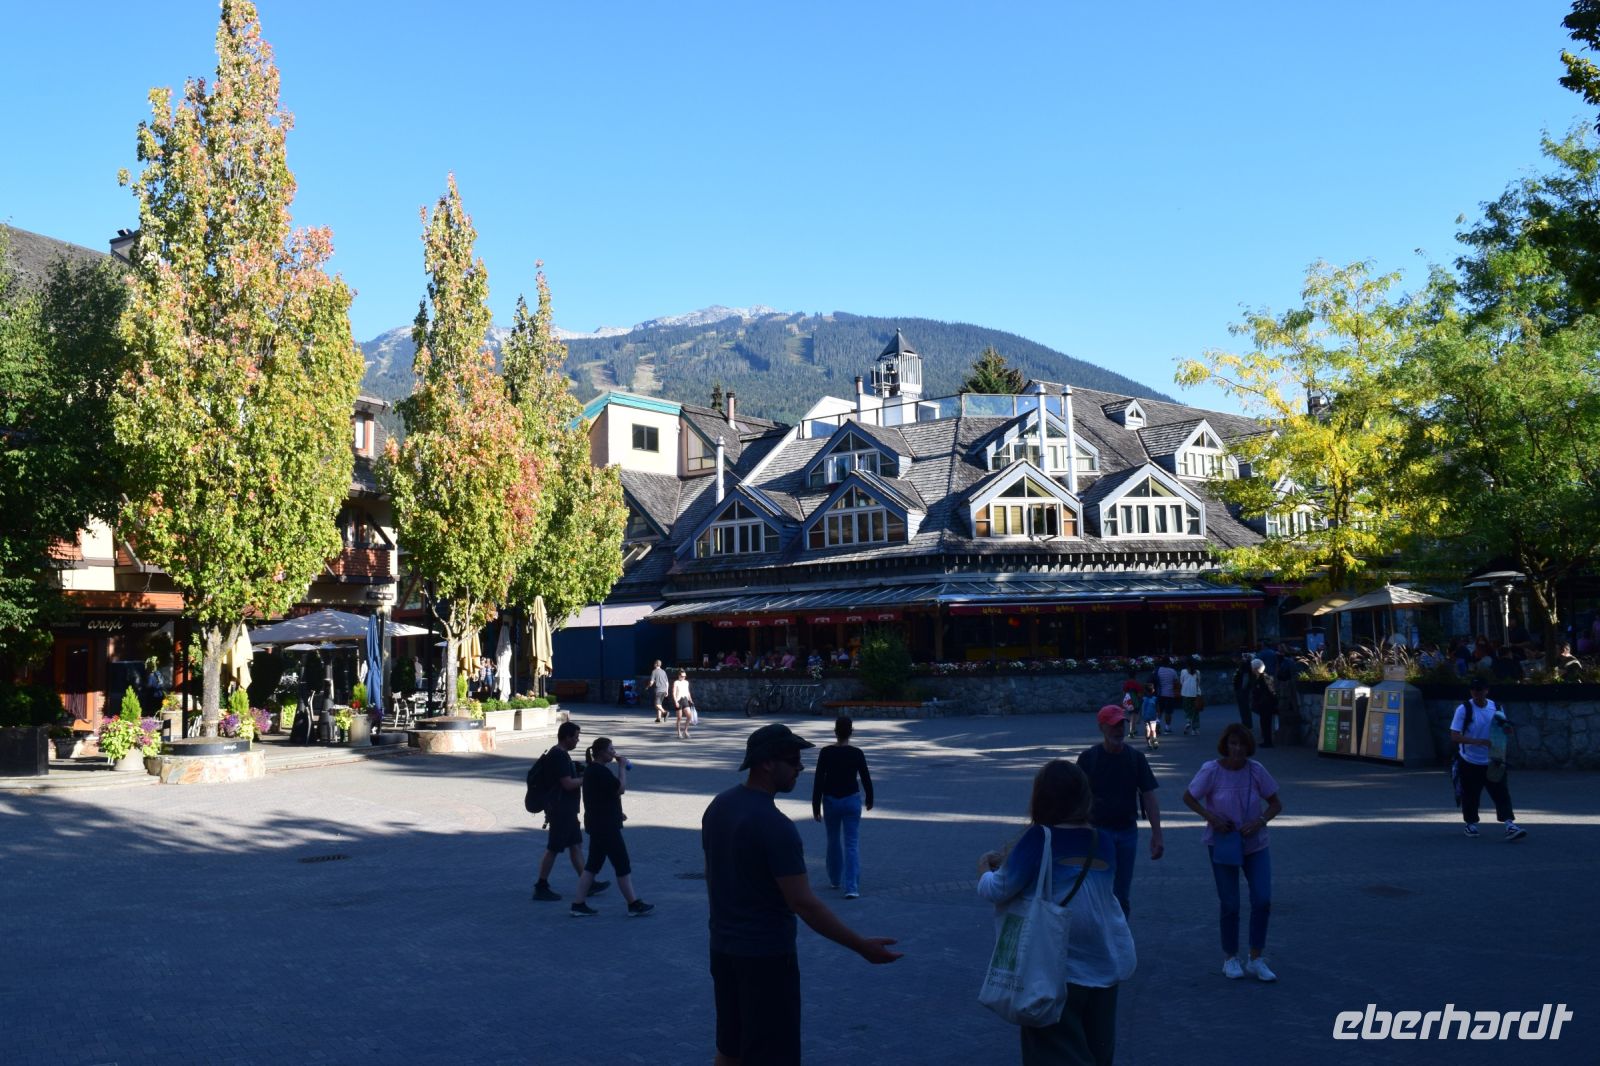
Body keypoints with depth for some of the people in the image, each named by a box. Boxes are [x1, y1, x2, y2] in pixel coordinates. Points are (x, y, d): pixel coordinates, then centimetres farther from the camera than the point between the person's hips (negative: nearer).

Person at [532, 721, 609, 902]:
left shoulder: (558, 754, 13)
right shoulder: (560, 756, -20)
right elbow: (568, 783, -23)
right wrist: (586, 779, -13)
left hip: (566, 810, 10)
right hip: (561, 811, -10)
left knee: (576, 845, 13)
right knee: (553, 849, -3)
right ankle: (541, 888, 5)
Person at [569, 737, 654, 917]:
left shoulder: (592, 770, 13)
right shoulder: (600, 771, -20)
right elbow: (621, 788, -22)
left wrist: (617, 813, 22)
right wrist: (622, 766, -12)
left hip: (597, 824, 10)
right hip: (605, 826, -10)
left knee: (593, 864, 12)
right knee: (622, 864, -1)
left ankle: (579, 904, 12)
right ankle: (634, 905, 6)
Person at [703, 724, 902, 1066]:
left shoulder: (718, 807, 3)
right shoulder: (775, 826, -24)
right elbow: (803, 903, -24)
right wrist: (861, 946, -20)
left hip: (723, 946, 8)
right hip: (766, 953, -8)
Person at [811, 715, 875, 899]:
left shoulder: (826, 753, -9)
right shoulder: (857, 753, -8)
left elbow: (818, 781, -9)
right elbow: (866, 779, -1)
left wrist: (816, 806, -1)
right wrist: (869, 800, 17)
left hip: (831, 801, 1)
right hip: (852, 800, -1)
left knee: (833, 841, 20)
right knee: (852, 844, -1)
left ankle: (835, 880, 33)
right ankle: (852, 887, -11)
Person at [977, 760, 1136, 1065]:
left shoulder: (1040, 838, -20)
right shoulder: (1102, 841, 0)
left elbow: (999, 891, -19)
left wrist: (984, 870, 3)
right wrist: (1007, 864, 14)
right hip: (1106, 966, 6)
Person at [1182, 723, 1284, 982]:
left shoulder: (1256, 770, -9)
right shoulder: (1212, 770, -14)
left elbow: (1276, 804, 0)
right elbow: (1188, 797, -2)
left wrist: (1260, 821, -18)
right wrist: (1210, 817, -17)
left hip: (1255, 844, 2)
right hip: (1222, 844, -2)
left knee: (1262, 901, -5)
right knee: (1230, 905, 3)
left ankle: (1256, 960, 11)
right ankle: (1230, 958, 22)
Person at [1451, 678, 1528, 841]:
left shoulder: (1496, 707, 2)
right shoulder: (1464, 709, -11)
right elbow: (1454, 736, -16)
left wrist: (1504, 726, -10)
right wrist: (1476, 741, -30)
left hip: (1492, 762, 3)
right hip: (1470, 762, -3)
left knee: (1502, 793, -7)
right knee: (1470, 795, 6)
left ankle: (1510, 826, -11)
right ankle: (1471, 824, 24)